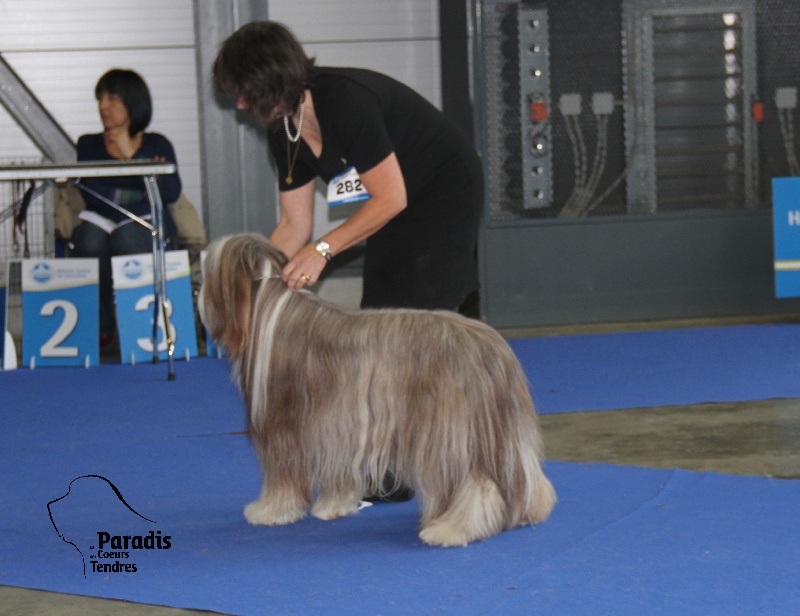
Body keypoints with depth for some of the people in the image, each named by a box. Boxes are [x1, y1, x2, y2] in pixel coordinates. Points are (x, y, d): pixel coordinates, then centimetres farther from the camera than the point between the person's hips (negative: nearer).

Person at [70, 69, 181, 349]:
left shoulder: (157, 144, 16)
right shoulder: (88, 144, 18)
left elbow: (171, 192, -2)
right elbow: (91, 191, -1)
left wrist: (132, 155, -2)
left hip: (144, 223, -1)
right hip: (99, 220, 1)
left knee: (126, 238, -36)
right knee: (91, 240, -35)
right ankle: (101, 328, -24)